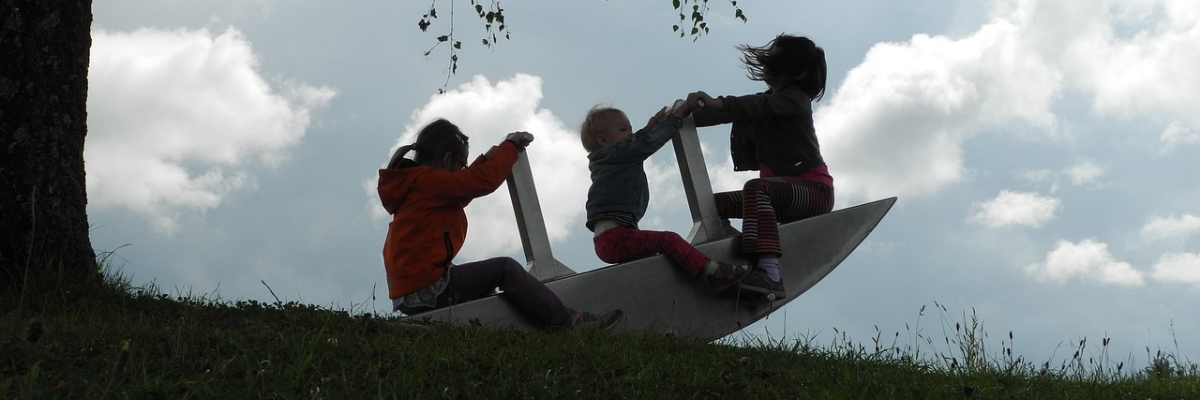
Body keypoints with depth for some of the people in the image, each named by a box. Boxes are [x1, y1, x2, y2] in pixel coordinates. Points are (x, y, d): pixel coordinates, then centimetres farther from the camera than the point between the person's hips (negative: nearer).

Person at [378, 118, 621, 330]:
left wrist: (489, 157, 23)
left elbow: (464, 184, 30)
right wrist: (511, 145, -2)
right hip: (427, 287, -11)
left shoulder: (410, 183, 18)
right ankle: (567, 322, -8)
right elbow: (484, 181, -17)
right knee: (504, 268, -9)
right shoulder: (428, 181, -12)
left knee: (485, 290, 28)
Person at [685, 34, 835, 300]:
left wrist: (718, 103, -46)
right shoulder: (769, 100, 18)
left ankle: (770, 274, -52)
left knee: (756, 188, -35)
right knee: (716, 204, 3)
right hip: (785, 191, 9)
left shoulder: (794, 98, -5)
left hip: (813, 189, -9)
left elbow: (763, 106, -29)